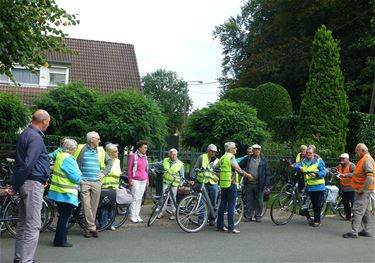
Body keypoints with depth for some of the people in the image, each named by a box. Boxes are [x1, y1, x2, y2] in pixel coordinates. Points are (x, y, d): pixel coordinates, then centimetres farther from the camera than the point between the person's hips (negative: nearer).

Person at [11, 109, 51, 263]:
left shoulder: (25, 134, 14)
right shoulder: (36, 138, -16)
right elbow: (28, 165, -23)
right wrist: (15, 186, -14)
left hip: (26, 184, 10)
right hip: (33, 183, -10)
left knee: (23, 224, 16)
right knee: (33, 225, -5)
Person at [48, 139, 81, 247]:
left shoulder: (60, 155, 10)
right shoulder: (68, 159, -19)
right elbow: (75, 177, -22)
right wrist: (79, 175, 3)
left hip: (59, 192, 10)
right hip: (66, 193, -10)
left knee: (63, 217, 18)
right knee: (65, 217, -1)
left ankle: (58, 240, 25)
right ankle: (61, 241, 5)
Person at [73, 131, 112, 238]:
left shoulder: (101, 151, 11)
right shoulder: (81, 148, 0)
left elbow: (109, 161, 21)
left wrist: (104, 173, 10)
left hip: (97, 182, 3)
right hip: (84, 181, -3)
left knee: (94, 206, 4)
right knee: (86, 206, -7)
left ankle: (88, 228, 14)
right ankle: (92, 227, -2)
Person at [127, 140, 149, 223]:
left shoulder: (145, 157, 12)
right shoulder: (133, 156, -5)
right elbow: (129, 168, -3)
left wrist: (147, 180, 16)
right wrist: (130, 179, -7)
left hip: (143, 180, 5)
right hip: (136, 180, -5)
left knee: (140, 198, 8)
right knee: (135, 198, -4)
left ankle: (137, 215, 15)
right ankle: (132, 216, 4)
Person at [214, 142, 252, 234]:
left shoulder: (222, 158, 15)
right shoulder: (231, 157, -10)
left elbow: (214, 167, 21)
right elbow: (238, 169, -17)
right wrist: (247, 175, -8)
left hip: (223, 183, 8)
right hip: (231, 183, -8)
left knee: (223, 204, 12)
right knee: (231, 205, -7)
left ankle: (220, 225, 16)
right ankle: (231, 227, -7)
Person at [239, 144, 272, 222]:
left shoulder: (263, 160, 1)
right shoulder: (247, 159, 5)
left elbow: (268, 173, 0)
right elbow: (239, 167, 15)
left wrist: (266, 184, -5)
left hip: (259, 184, -1)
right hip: (249, 183, 1)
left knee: (259, 201, 5)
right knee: (248, 201, 5)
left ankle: (258, 216, 16)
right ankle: (248, 216, 14)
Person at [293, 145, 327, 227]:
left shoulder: (319, 161, -6)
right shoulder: (304, 161, 11)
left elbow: (324, 172, -13)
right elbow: (295, 166, 7)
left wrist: (316, 174, -31)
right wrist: (299, 167, -16)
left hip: (318, 186, -5)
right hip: (309, 186, 5)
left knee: (317, 204, -1)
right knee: (313, 204, 13)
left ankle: (317, 220, 9)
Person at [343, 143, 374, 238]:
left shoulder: (367, 160, -18)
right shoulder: (363, 159, 15)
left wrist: (362, 190, -23)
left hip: (363, 191, -11)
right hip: (361, 190, 11)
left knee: (357, 210, -10)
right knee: (364, 211, 15)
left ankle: (354, 232, -10)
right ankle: (366, 231, 24)